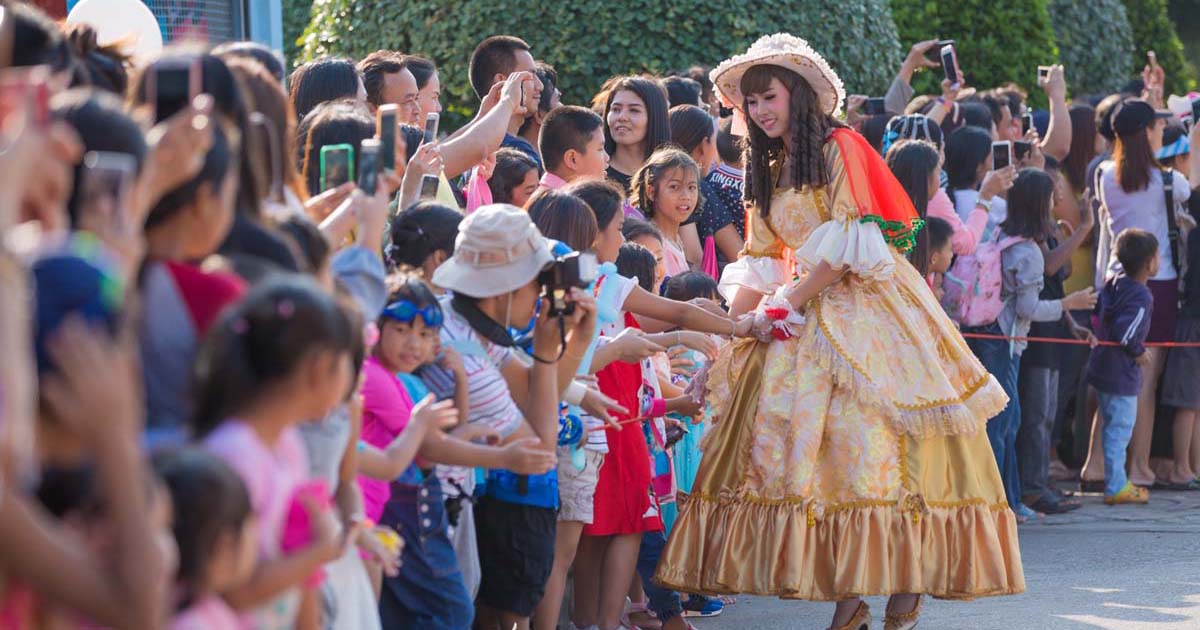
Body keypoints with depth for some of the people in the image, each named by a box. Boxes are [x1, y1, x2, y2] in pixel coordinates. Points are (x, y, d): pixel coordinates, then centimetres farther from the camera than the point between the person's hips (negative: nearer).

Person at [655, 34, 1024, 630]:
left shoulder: (840, 149, -4)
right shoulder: (769, 173, 18)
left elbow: (848, 243, -13)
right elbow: (760, 262, 15)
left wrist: (789, 302, -13)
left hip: (868, 308, -7)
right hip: (808, 318, 7)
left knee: (873, 439, -15)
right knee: (807, 442, -5)